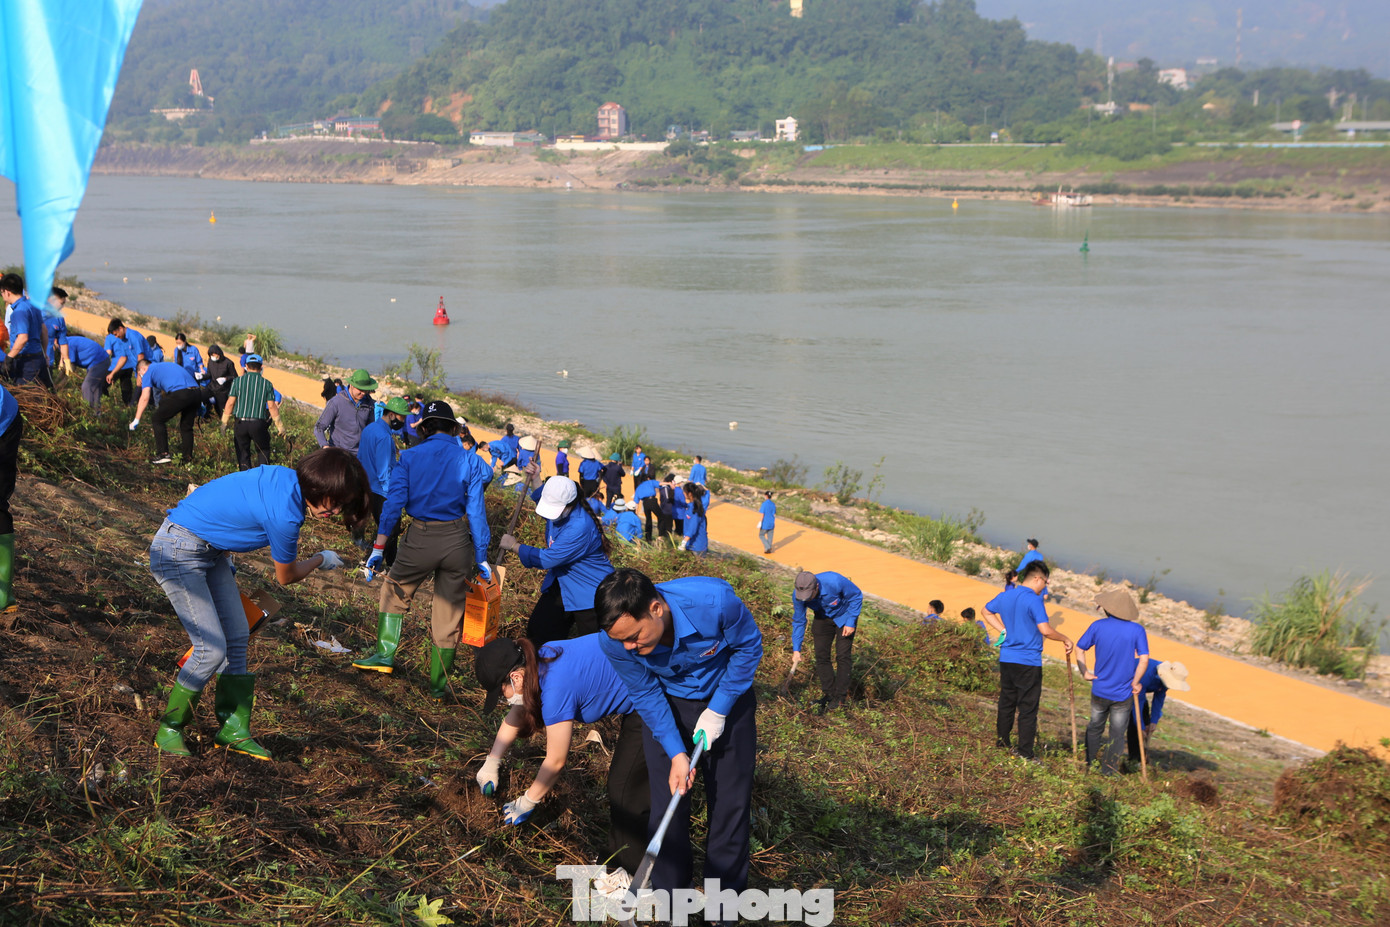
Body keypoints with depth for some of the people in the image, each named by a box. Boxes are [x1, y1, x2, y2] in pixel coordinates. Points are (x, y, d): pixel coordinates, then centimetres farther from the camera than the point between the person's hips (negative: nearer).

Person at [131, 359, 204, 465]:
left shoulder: (148, 372, 14)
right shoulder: (166, 365, 36)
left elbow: (144, 398, 3)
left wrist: (136, 420, 6)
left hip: (180, 394, -7)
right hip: (197, 392, 7)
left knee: (157, 420, 9)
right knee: (186, 426, 22)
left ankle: (163, 454, 4)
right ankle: (187, 458, 24)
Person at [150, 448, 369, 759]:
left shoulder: (284, 477, -3)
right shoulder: (285, 516, -28)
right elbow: (285, 578, -7)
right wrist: (321, 560, 10)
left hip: (211, 549, 10)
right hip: (179, 552, -10)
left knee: (236, 636, 9)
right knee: (212, 649, -12)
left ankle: (234, 729, 16)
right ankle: (169, 729, 5)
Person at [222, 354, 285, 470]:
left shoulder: (238, 381, 1)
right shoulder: (266, 384, 1)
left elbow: (230, 403, -1)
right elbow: (272, 407, 0)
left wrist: (224, 422, 8)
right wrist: (280, 426, 7)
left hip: (240, 423, 1)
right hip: (258, 424, -1)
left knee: (243, 453, 12)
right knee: (263, 451, 17)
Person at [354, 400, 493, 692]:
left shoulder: (410, 457, 1)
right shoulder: (467, 460, 2)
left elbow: (394, 502, -5)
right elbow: (476, 511, 1)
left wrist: (379, 547, -4)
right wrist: (481, 557, 5)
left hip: (421, 539, -1)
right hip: (457, 542, 1)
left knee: (394, 591, 24)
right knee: (449, 612, 9)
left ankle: (385, 652, 15)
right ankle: (439, 684, 16)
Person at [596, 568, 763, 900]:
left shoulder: (715, 601, -39)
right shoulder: (616, 642, -30)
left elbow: (749, 647, -18)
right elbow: (647, 696, -13)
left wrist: (718, 711, -17)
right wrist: (676, 754, -21)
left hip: (728, 696, -1)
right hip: (667, 704, 1)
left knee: (731, 798, 3)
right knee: (668, 803, -2)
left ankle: (726, 896, 22)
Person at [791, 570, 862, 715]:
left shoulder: (835, 582, -39)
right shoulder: (798, 595, -26)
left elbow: (856, 596, -20)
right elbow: (798, 621, -10)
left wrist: (850, 623, -21)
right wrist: (796, 649, -13)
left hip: (844, 616, -4)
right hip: (823, 618, 4)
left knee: (842, 656, -8)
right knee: (821, 656, -2)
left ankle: (840, 696, 2)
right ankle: (828, 693, 12)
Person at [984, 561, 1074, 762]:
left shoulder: (1004, 596, 7)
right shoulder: (1034, 600, -16)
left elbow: (987, 612, 25)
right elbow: (1045, 630, -23)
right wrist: (1065, 639, -8)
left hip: (1006, 659, 7)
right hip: (1028, 662, -7)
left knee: (1006, 703, 17)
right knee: (1027, 709, 1)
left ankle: (1002, 743, 25)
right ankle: (1025, 753, 3)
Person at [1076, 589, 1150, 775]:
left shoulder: (1098, 626, -6)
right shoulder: (1137, 630, -11)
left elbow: (1079, 649, -1)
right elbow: (1144, 660, -15)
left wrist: (1084, 672, 8)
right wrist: (1135, 683, -4)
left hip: (1100, 690, 2)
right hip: (1123, 694, -2)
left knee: (1095, 727, 20)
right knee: (1117, 733, 11)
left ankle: (1088, 764, 29)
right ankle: (1108, 770, 15)